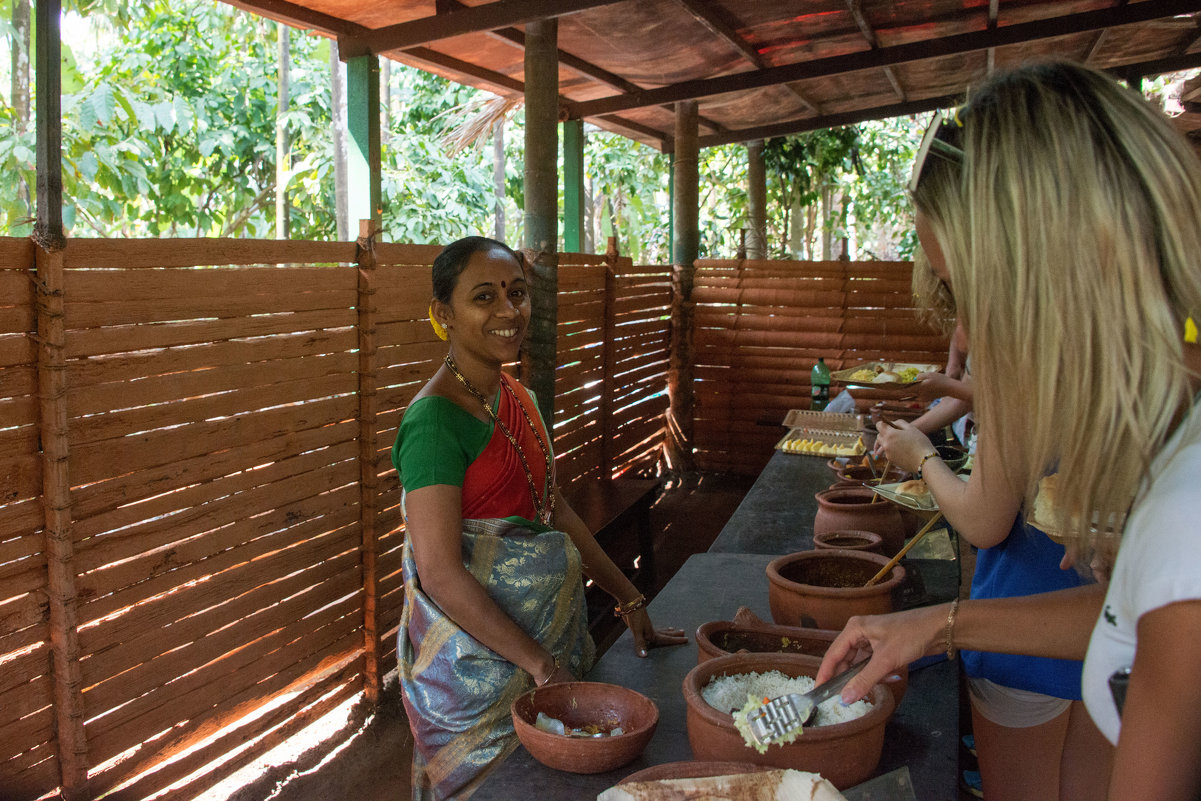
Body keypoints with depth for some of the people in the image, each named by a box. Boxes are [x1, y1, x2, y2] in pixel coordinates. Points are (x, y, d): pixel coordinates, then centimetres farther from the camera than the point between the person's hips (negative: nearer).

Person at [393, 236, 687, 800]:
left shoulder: (517, 398, 5)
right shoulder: (434, 420, -21)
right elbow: (440, 573, -24)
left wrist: (629, 601, 11)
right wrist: (539, 662, -21)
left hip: (548, 628, 8)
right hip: (477, 654, -8)